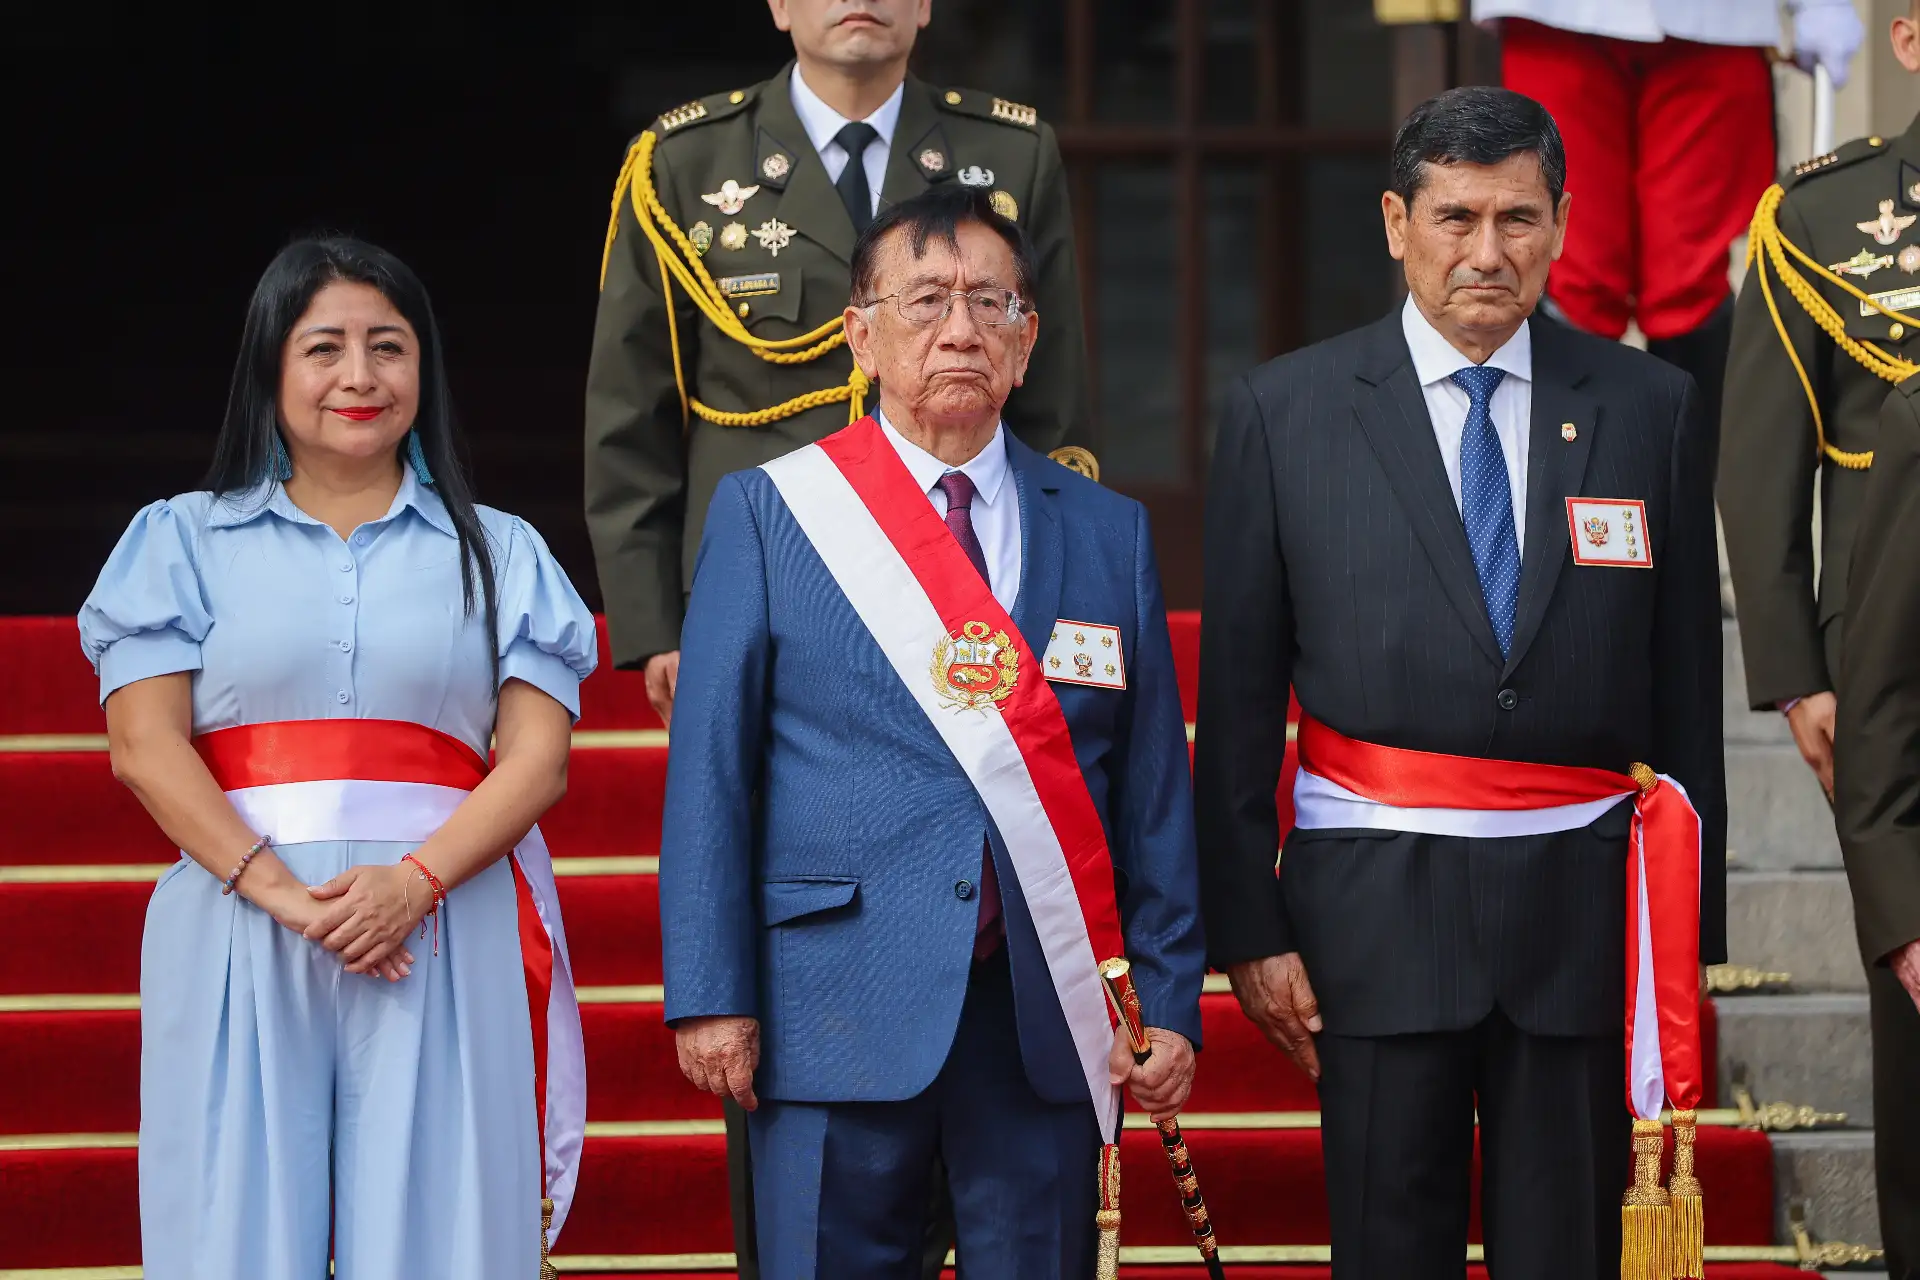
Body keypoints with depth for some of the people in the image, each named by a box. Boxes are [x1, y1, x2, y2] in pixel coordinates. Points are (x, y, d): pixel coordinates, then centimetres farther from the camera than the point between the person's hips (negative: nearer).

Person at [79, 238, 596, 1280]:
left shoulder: (497, 553, 16)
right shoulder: (185, 540, 13)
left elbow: (538, 756, 5)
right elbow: (143, 743, 1)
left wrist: (416, 881, -13)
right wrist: (278, 890, -13)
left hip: (445, 935, 0)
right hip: (237, 929, 0)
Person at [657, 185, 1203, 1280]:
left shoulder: (1111, 532, 11)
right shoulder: (767, 514, 5)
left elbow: (1156, 791, 9)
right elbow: (710, 770, 1)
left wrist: (1171, 1004, 3)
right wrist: (711, 993, -6)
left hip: (1052, 1016, 2)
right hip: (837, 1012, -2)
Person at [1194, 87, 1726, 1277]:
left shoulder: (1653, 409, 5)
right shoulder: (1284, 414, 1)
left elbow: (1688, 687, 6)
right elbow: (1238, 697, 2)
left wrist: (1690, 928, 5)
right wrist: (1248, 924, -3)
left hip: (1580, 910, 1)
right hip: (1376, 906, -1)